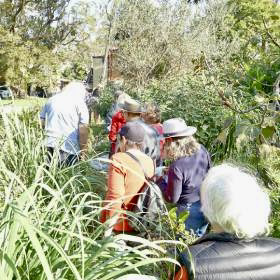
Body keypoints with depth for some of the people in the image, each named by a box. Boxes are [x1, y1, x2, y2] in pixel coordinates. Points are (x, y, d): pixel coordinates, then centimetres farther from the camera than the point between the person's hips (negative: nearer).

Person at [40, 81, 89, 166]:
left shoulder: (51, 99, 15)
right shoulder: (79, 102, 0)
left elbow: (42, 122, 15)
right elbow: (83, 128, -7)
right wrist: (83, 150, -1)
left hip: (49, 145, 5)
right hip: (69, 148, -4)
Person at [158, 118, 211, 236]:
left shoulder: (177, 167, -31)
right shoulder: (202, 150, -11)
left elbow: (172, 198, -20)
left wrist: (160, 180, -7)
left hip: (189, 211, -6)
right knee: (200, 237, 28)